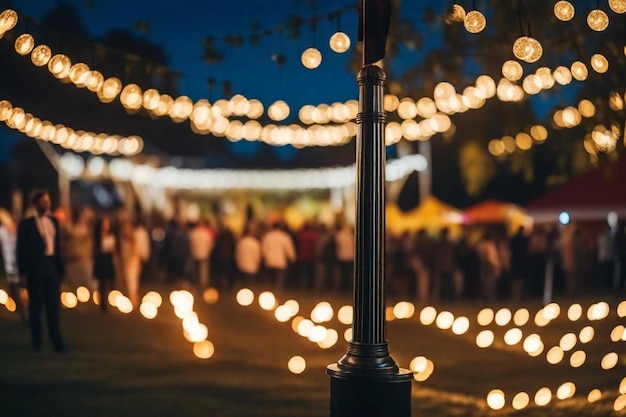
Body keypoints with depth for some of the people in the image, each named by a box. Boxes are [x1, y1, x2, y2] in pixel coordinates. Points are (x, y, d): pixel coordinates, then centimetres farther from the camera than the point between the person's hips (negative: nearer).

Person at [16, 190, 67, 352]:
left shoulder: (53, 221, 12)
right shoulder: (26, 224, -2)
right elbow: (21, 250, -2)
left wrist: (60, 266, 8)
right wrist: (23, 272, -7)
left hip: (52, 266, 3)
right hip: (36, 268, -3)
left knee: (54, 304, 0)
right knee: (36, 305, 5)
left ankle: (57, 341, 0)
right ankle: (36, 341, 16)